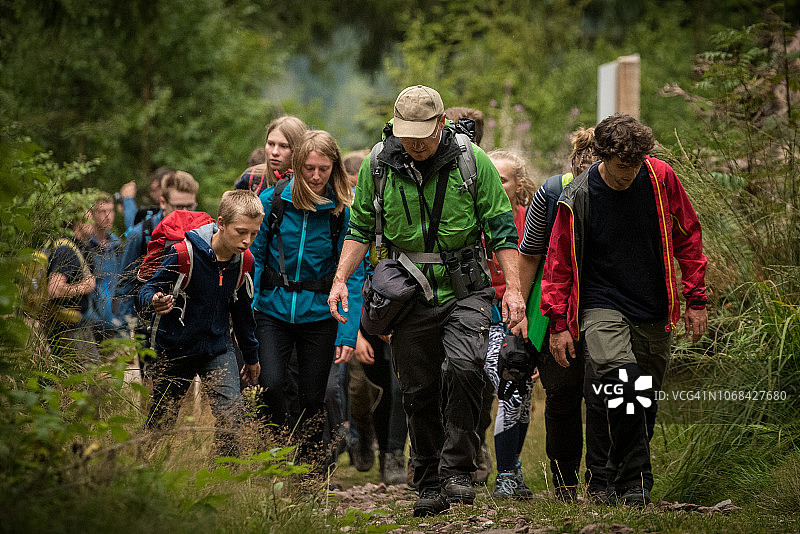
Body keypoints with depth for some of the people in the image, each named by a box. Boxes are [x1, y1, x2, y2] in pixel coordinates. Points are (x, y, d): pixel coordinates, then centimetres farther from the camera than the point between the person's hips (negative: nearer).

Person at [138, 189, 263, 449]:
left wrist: (251, 356, 21)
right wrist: (155, 301, -38)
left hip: (217, 349, 3)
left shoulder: (242, 260, -5)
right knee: (161, 420, 10)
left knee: (229, 410, -21)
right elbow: (147, 291, -13)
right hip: (175, 349, -3)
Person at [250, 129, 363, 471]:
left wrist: (348, 333, -12)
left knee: (312, 399, 5)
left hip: (319, 314, 0)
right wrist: (249, 308, -6)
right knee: (270, 385, -19)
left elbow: (352, 276, -6)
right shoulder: (272, 201, -4)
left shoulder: (344, 211, -6)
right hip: (274, 310, 0)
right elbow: (255, 256, 3)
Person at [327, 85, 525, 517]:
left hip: (465, 290, -2)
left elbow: (501, 229, -1)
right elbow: (360, 230, 11)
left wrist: (513, 287, -9)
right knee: (418, 393, 5)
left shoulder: (472, 161, -5)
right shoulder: (377, 166, 0)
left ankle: (457, 469, -14)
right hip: (410, 297, 2)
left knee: (464, 366, -24)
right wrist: (341, 279, -2)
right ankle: (429, 486, 17)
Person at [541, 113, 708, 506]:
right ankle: (633, 485, -21)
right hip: (601, 306, -4)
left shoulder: (661, 178, -4)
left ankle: (602, 479, 21)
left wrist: (696, 300, 6)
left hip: (653, 312, 4)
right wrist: (558, 323, -1)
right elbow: (560, 263, 0)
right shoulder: (578, 197, -10)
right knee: (622, 379, -25)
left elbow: (687, 237, 8)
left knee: (643, 400, 5)